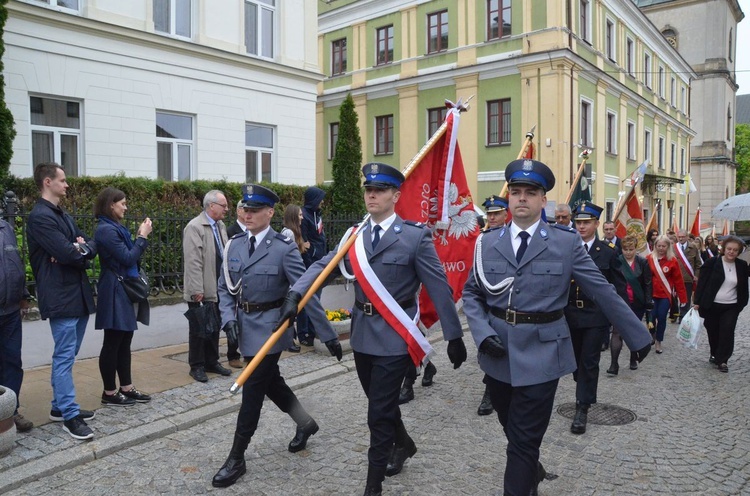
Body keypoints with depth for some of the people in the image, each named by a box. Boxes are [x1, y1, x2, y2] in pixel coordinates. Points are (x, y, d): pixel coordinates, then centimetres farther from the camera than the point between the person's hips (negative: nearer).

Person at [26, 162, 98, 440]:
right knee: (64, 357, -4)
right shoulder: (40, 217, -13)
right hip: (61, 297, -9)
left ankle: (60, 406, 27)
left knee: (67, 355, 16)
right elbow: (67, 253, -22)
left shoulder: (64, 216, 17)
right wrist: (80, 250, -1)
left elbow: (91, 247, 11)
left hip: (79, 294, 9)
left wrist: (79, 248, -10)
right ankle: (70, 415, 2)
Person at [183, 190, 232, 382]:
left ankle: (212, 362, 28)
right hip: (202, 290, -7)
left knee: (214, 327, 15)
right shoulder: (195, 227, -14)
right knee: (199, 329, 5)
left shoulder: (220, 225, 10)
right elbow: (193, 261, -19)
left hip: (218, 288, 7)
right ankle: (197, 366, 17)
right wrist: (197, 290, -20)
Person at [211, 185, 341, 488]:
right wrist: (229, 319, -8)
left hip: (269, 328, -6)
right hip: (244, 326, 6)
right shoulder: (235, 244, 3)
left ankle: (236, 459, 17)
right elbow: (224, 287, 8)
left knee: (253, 391, 1)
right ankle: (305, 423, 43)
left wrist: (328, 334, -14)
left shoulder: (284, 248, -15)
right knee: (270, 381, 19)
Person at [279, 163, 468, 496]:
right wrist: (295, 294, -18)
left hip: (394, 336, -6)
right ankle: (403, 443, 50)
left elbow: (439, 288, -9)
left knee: (379, 411, 0)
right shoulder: (355, 235, 6)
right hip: (362, 333, 6)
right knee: (380, 402, 22)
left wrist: (454, 336, -7)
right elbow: (323, 266, -1)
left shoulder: (415, 236, -10)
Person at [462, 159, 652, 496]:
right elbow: (472, 294, 6)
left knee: (524, 442, 2)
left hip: (540, 356, -3)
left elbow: (603, 291, 0)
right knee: (514, 431, 22)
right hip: (497, 355, 4)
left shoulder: (567, 242, -4)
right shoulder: (487, 243, 3)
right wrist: (483, 334, -10)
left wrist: (638, 336, 5)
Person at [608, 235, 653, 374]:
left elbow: (647, 284, 0)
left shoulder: (643, 262, -1)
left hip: (637, 304, 2)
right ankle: (614, 364, -9)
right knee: (617, 332, -8)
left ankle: (634, 360, 29)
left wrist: (649, 302, -6)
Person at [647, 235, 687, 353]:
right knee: (651, 316, -5)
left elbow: (678, 280, -2)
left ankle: (658, 342, 18)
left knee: (661, 318, 0)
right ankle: (652, 335, 26)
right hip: (651, 294, 0)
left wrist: (682, 297, -1)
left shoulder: (672, 261, -4)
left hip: (665, 295, 0)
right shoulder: (649, 258, -3)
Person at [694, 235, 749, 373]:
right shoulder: (712, 263, -8)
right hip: (711, 306, -1)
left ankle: (722, 360, 3)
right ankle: (715, 354, 32)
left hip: (731, 307, 1)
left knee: (727, 332, -8)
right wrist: (697, 302, -8)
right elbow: (702, 283, -6)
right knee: (713, 332, 10)